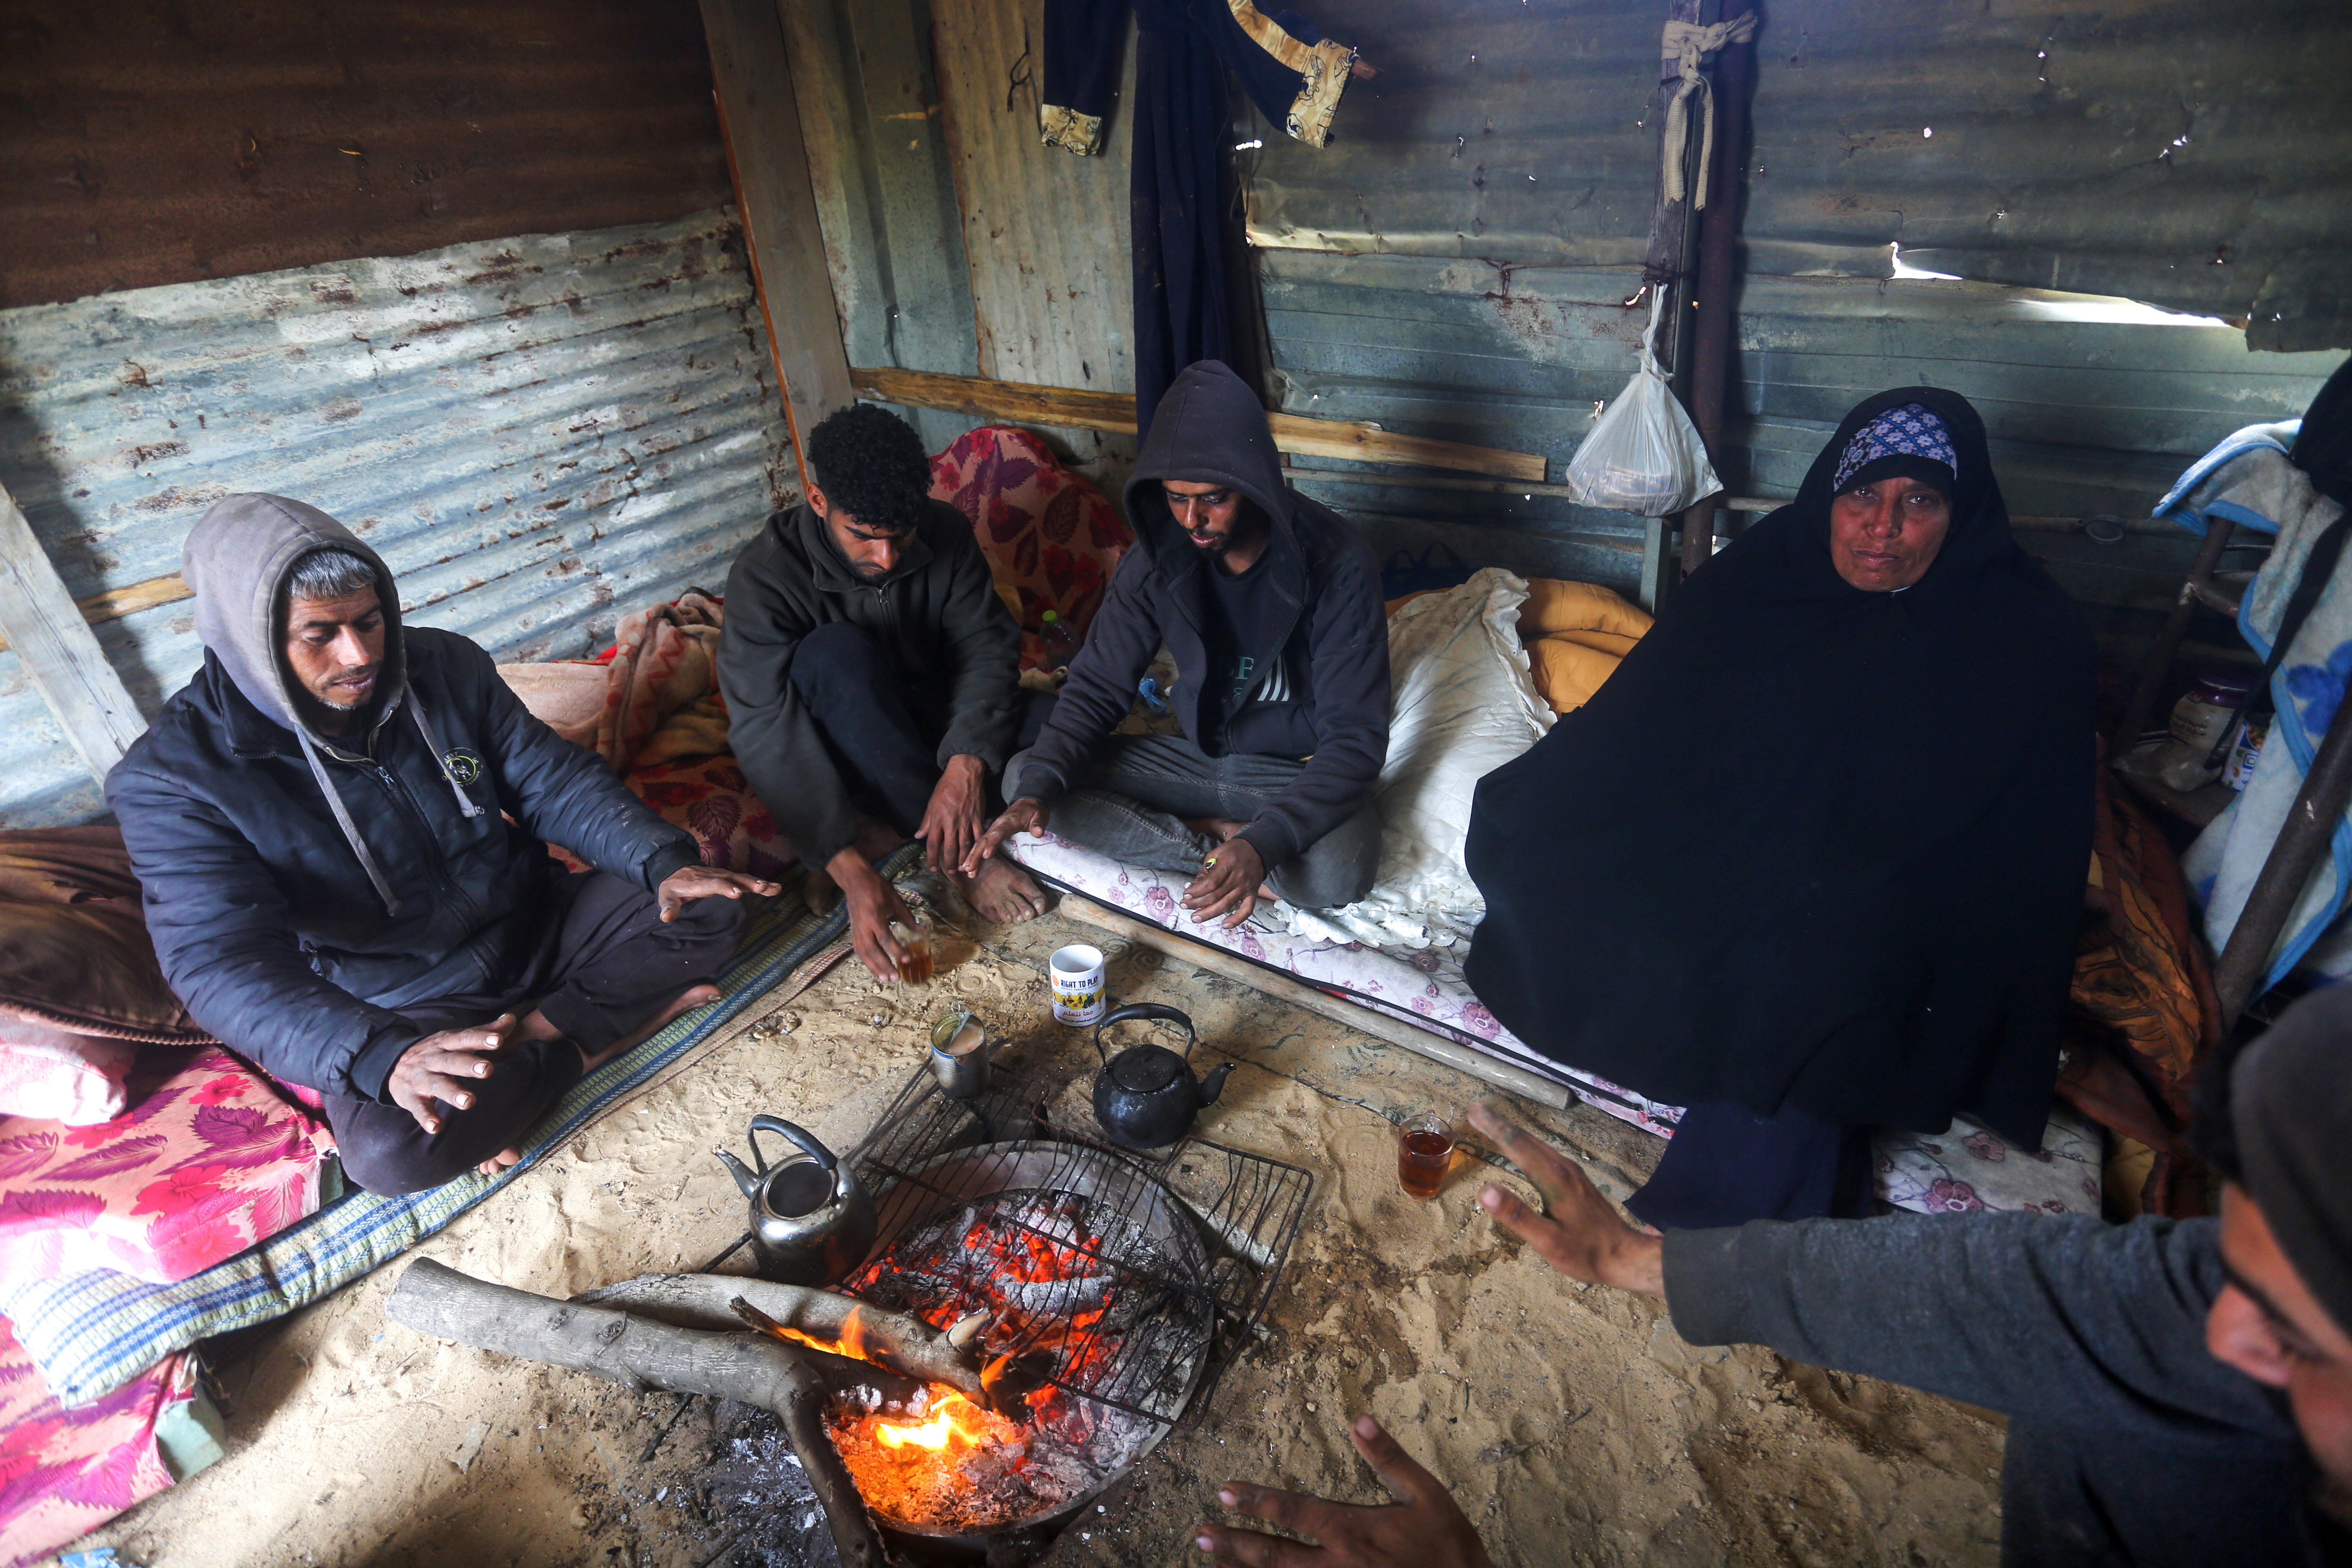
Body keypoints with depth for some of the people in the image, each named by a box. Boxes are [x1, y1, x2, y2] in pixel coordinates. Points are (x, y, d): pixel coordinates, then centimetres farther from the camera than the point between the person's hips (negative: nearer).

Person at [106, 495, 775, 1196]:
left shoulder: (444, 666, -5)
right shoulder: (172, 778, -18)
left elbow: (553, 778, -4)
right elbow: (224, 964, -27)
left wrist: (664, 862, -22)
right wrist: (382, 1057, -45)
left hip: (536, 925, 4)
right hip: (400, 1009, -3)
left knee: (708, 912, -13)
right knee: (392, 1150, -33)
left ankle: (535, 1031, -16)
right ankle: (587, 1045, -10)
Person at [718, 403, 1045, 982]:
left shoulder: (945, 533, -13)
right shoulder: (765, 575, -25)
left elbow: (988, 649, -17)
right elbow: (767, 734, -31)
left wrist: (966, 762, -39)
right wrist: (856, 877, -42)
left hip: (924, 721, 4)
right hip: (833, 750, -3)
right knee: (835, 651, -36)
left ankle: (886, 834, -18)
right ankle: (959, 857, -30)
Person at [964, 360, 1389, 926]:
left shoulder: (1337, 564, -22)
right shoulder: (1158, 557, -9)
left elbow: (1355, 738, -24)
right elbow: (1097, 687, -6)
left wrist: (1264, 844, -40)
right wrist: (1037, 789, -25)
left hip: (1301, 772, -5)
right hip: (1198, 757, 5)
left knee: (1337, 873, -39)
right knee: (1021, 775, -12)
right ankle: (1221, 841, -14)